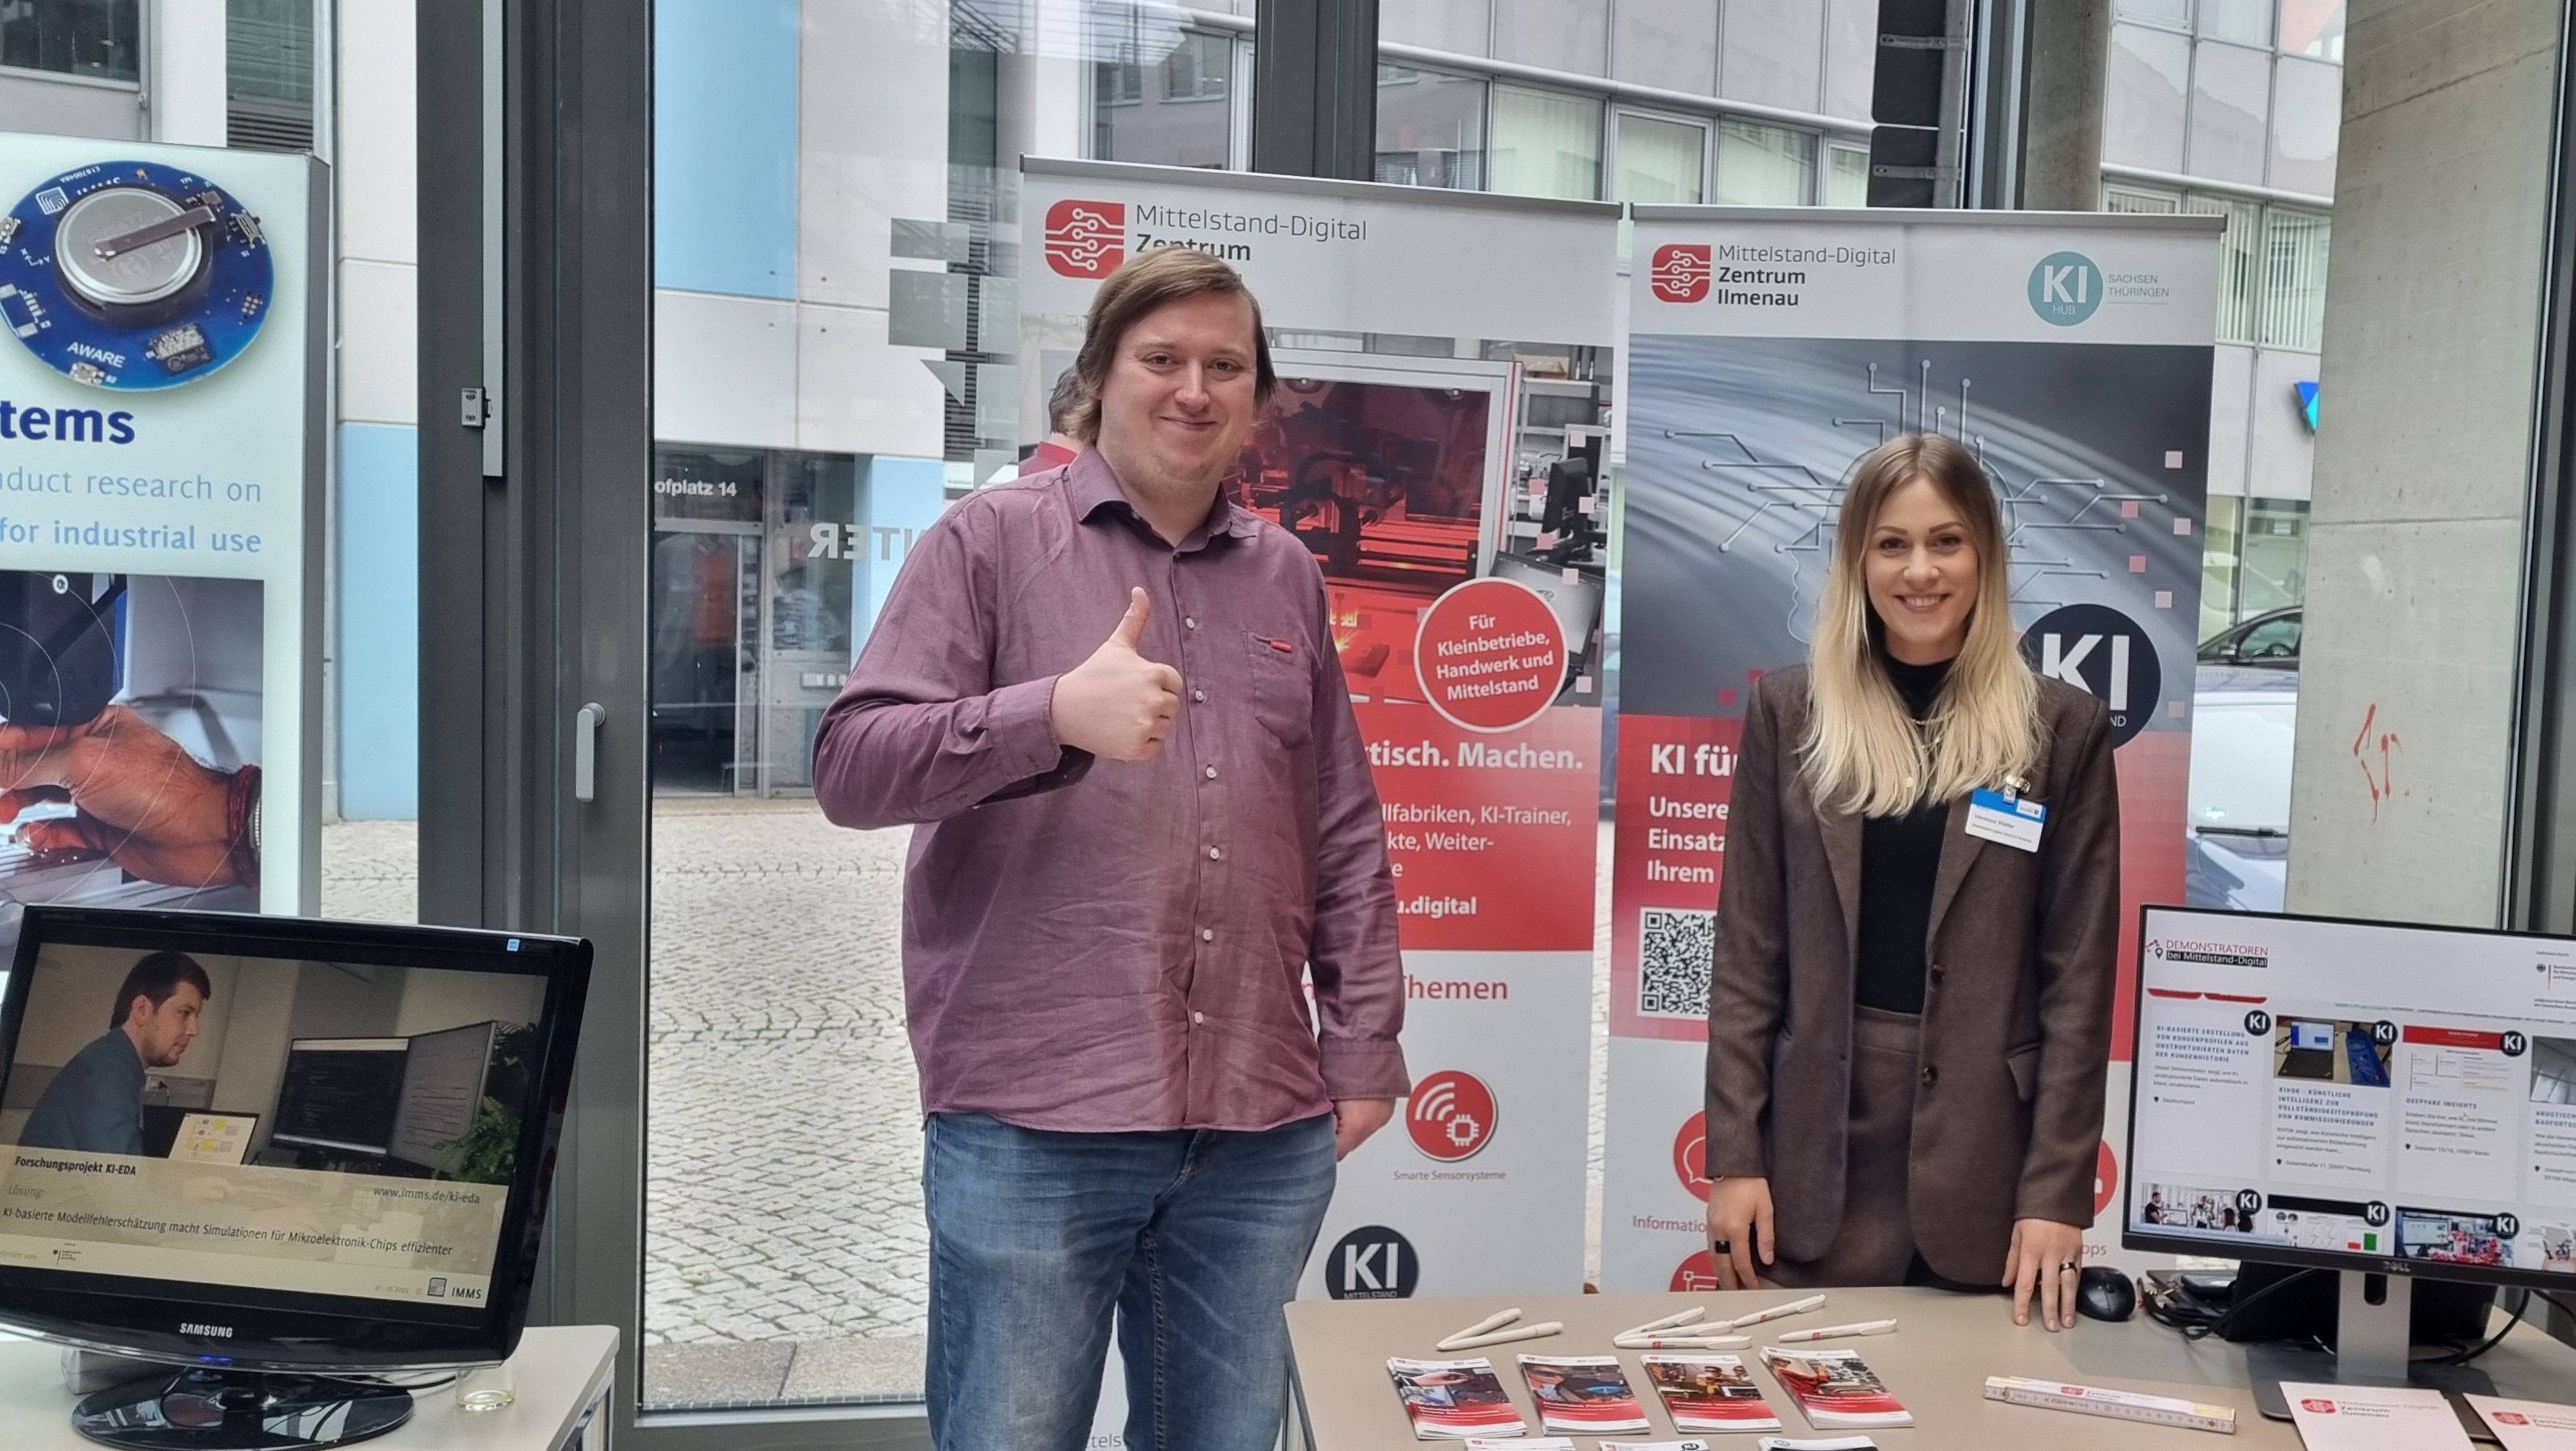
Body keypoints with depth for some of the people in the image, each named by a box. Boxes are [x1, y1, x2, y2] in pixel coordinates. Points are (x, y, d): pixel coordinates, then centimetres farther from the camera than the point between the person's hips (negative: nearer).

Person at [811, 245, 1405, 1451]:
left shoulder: (1286, 575, 13)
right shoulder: (991, 540, 1)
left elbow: (1344, 837, 15)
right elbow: (851, 767, -8)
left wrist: (1363, 1046, 10)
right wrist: (1058, 713, -22)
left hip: (1261, 1132, 4)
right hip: (1032, 1124, -4)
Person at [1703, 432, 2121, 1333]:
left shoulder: (2061, 728, 1)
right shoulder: (1789, 711, 3)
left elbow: (2079, 976, 0)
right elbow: (1747, 952, 2)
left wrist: (2058, 1191, -5)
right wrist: (1733, 1155, -2)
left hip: (1983, 1159, 0)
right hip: (1815, 1152, 1)